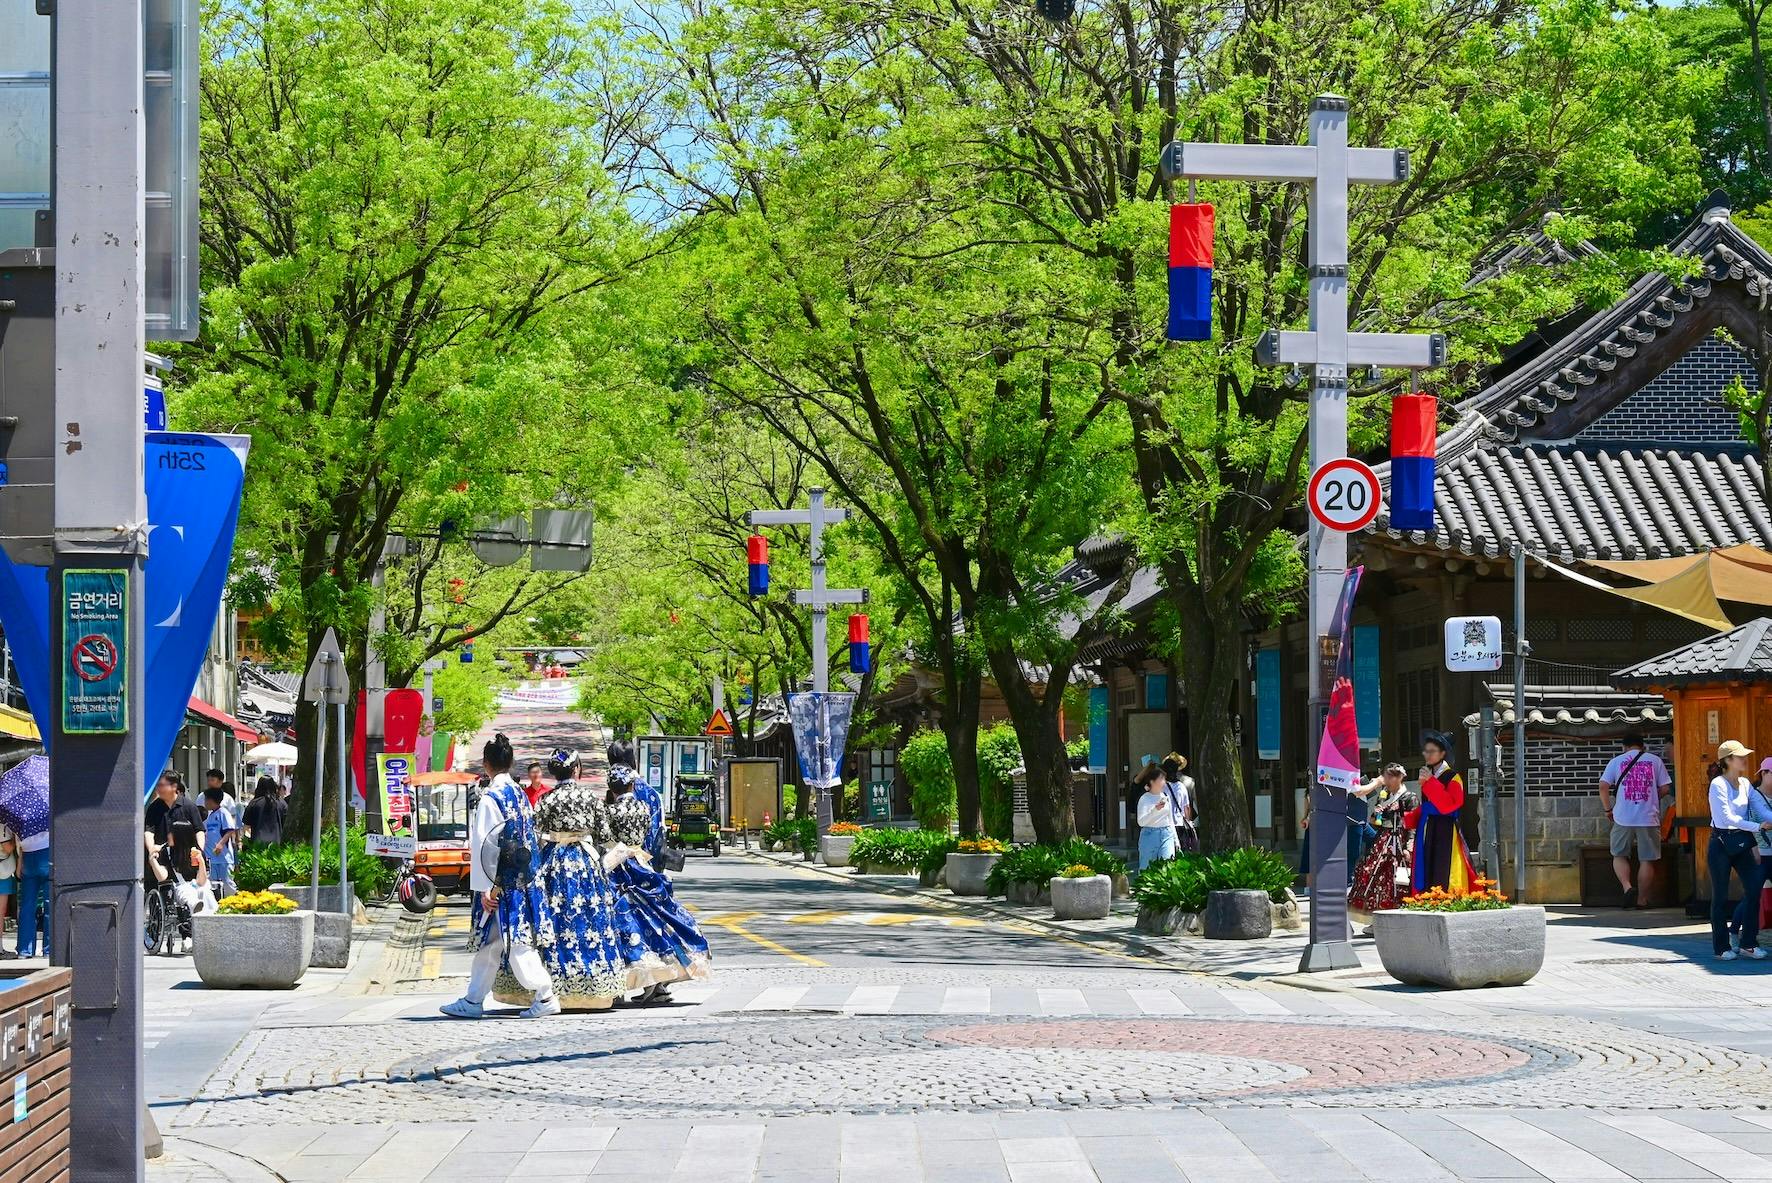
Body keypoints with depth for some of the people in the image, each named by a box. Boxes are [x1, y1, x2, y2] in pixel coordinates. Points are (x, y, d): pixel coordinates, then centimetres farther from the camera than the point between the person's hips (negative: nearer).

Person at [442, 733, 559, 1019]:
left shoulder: (490, 798, -14)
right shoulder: (521, 794, 10)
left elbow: (485, 845, -16)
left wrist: (485, 886, -14)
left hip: (503, 885, -8)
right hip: (524, 879, 8)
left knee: (515, 941, -4)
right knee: (488, 943, 11)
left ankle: (545, 996, -3)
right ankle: (473, 1001, 15)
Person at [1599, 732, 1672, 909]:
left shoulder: (1617, 761, 6)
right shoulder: (1655, 760, 6)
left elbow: (1603, 786, -1)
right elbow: (1664, 788, 3)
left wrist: (1608, 809, 11)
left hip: (1623, 818, 0)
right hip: (1649, 818, 0)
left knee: (1619, 856, 14)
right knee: (1646, 860, 7)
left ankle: (1627, 887, -8)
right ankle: (1642, 899, 8)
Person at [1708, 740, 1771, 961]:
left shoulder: (1745, 784, 10)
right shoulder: (1718, 785, -11)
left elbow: (1750, 815, 15)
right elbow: (1727, 818, -16)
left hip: (1742, 843, 6)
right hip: (1721, 843, -6)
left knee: (1754, 889, -4)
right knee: (1720, 897, 1)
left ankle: (1748, 943, 3)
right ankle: (1722, 947, 8)